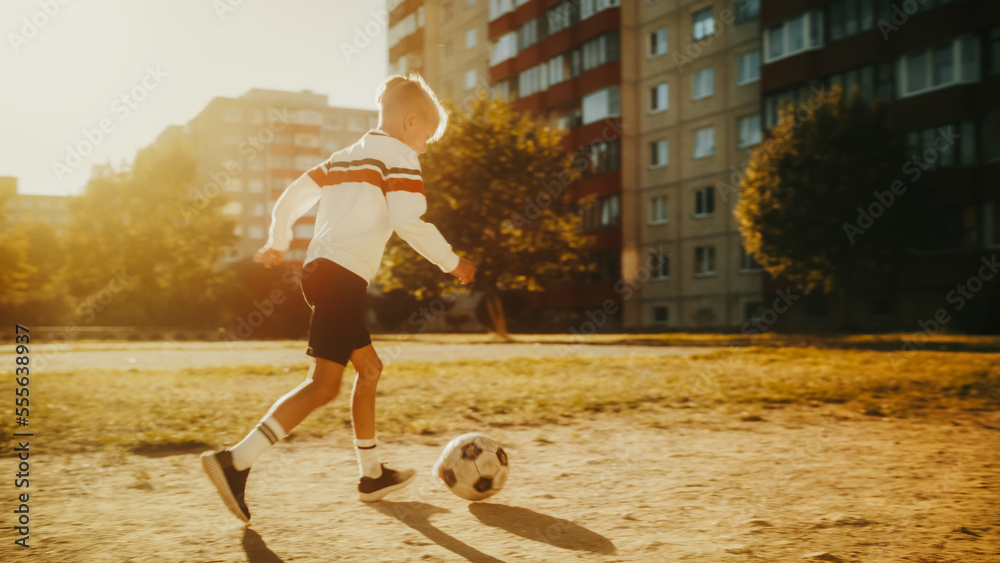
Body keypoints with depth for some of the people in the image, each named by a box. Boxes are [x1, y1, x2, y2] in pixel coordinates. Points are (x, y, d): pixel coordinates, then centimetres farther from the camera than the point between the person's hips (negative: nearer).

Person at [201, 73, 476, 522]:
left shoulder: (346, 156, 22)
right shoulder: (398, 156, -2)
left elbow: (293, 196, 20)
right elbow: (409, 223, -15)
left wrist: (278, 243, 34)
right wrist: (451, 262, -4)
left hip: (320, 267, 10)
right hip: (344, 275, -10)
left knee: (369, 367, 18)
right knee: (324, 384, -11)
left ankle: (372, 474, 25)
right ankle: (236, 461, -18)